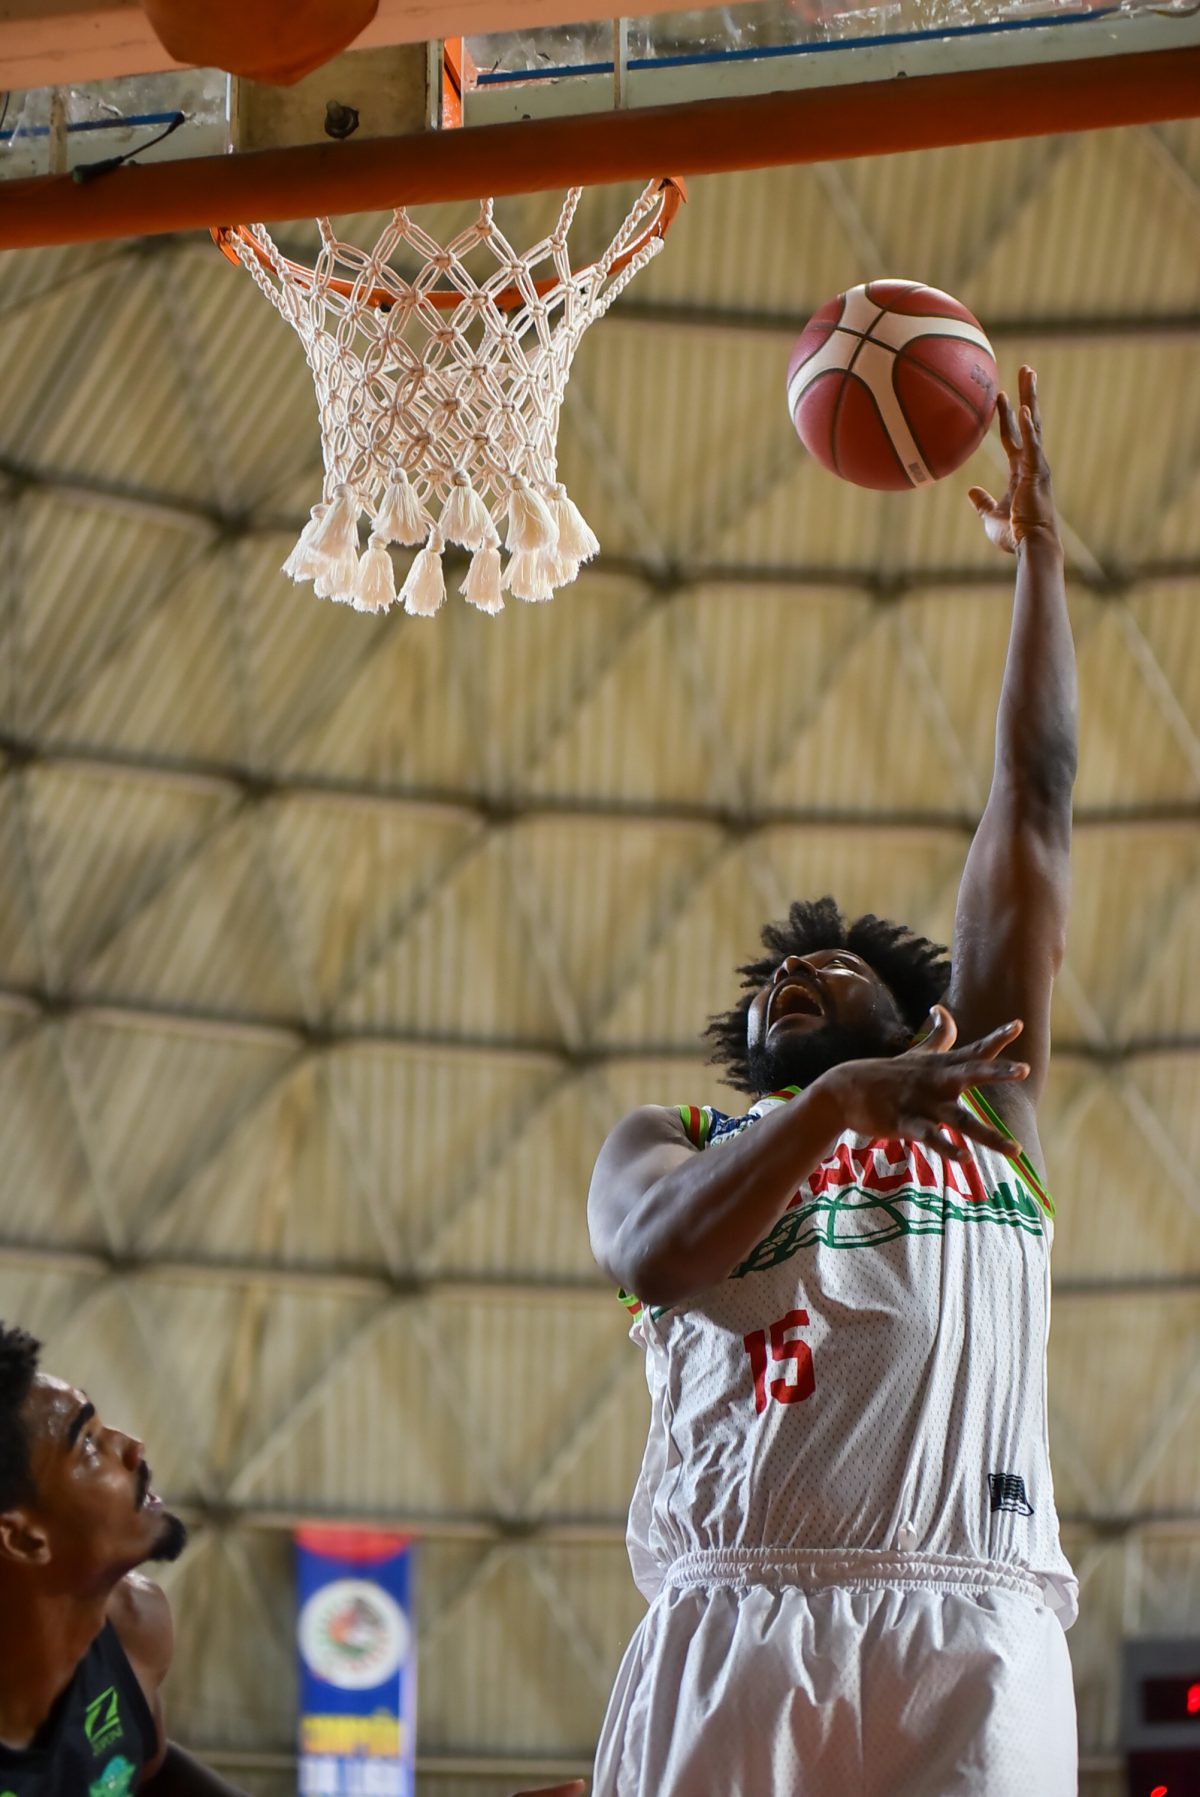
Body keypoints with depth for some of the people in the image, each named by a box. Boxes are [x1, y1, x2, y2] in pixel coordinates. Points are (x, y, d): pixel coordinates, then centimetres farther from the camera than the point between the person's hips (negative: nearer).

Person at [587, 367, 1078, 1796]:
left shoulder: (982, 1109, 25)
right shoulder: (668, 1141, 25)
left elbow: (1034, 809, 24)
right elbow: (657, 1261, -1)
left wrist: (1035, 555, 25)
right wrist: (838, 1099, -10)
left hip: (970, 1637, 0)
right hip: (732, 1623, 0)